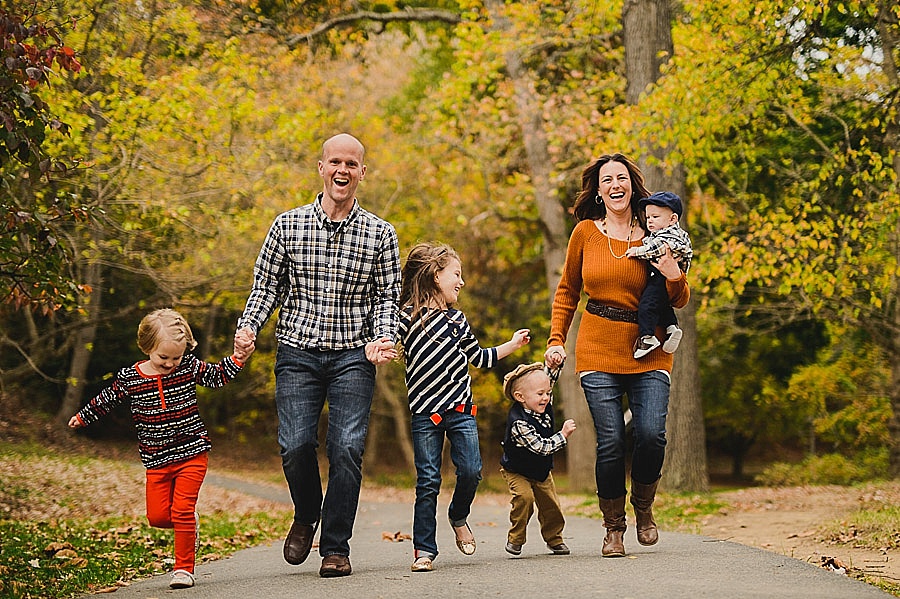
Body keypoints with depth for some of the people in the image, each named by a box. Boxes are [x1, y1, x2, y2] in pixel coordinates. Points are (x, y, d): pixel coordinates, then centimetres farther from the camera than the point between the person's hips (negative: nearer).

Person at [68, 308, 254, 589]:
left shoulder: (189, 367, -4)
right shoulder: (129, 378, -3)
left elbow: (217, 376, 8)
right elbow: (106, 400, 13)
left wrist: (237, 358, -6)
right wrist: (82, 417, 24)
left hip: (192, 453, -2)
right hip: (156, 460, 2)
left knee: (182, 511, -10)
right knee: (157, 516, -1)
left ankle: (184, 568, 1)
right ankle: (190, 524, 30)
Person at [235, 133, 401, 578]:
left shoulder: (380, 234, 5)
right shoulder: (287, 225, 5)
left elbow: (386, 298, 6)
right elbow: (266, 286, 9)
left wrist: (383, 339, -11)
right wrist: (248, 326, -8)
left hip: (353, 357, 0)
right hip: (298, 353, 0)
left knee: (347, 447, -10)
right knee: (295, 446, -10)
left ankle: (336, 547, 3)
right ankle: (306, 515, 22)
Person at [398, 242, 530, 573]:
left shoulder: (456, 319, 14)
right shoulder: (407, 316, -3)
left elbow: (479, 358, 24)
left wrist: (512, 344, 24)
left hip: (461, 409, 4)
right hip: (425, 413, -4)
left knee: (471, 471, -4)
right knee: (427, 481, -3)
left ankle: (458, 517, 26)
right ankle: (424, 550, 5)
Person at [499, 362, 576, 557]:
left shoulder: (543, 405, -10)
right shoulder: (519, 423, -34)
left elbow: (547, 377, 3)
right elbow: (541, 447, -34)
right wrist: (563, 435, -32)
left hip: (542, 471, 7)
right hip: (517, 471, -7)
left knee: (550, 503, 4)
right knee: (524, 497, -25)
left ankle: (554, 539, 24)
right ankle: (515, 539, -8)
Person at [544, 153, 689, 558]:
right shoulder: (585, 232, 6)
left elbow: (680, 301, 8)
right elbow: (567, 291, 17)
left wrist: (674, 275, -14)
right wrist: (556, 340, 8)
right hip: (598, 350, 0)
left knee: (651, 435, -16)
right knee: (610, 442, -9)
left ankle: (643, 508, 14)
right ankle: (613, 528, 10)